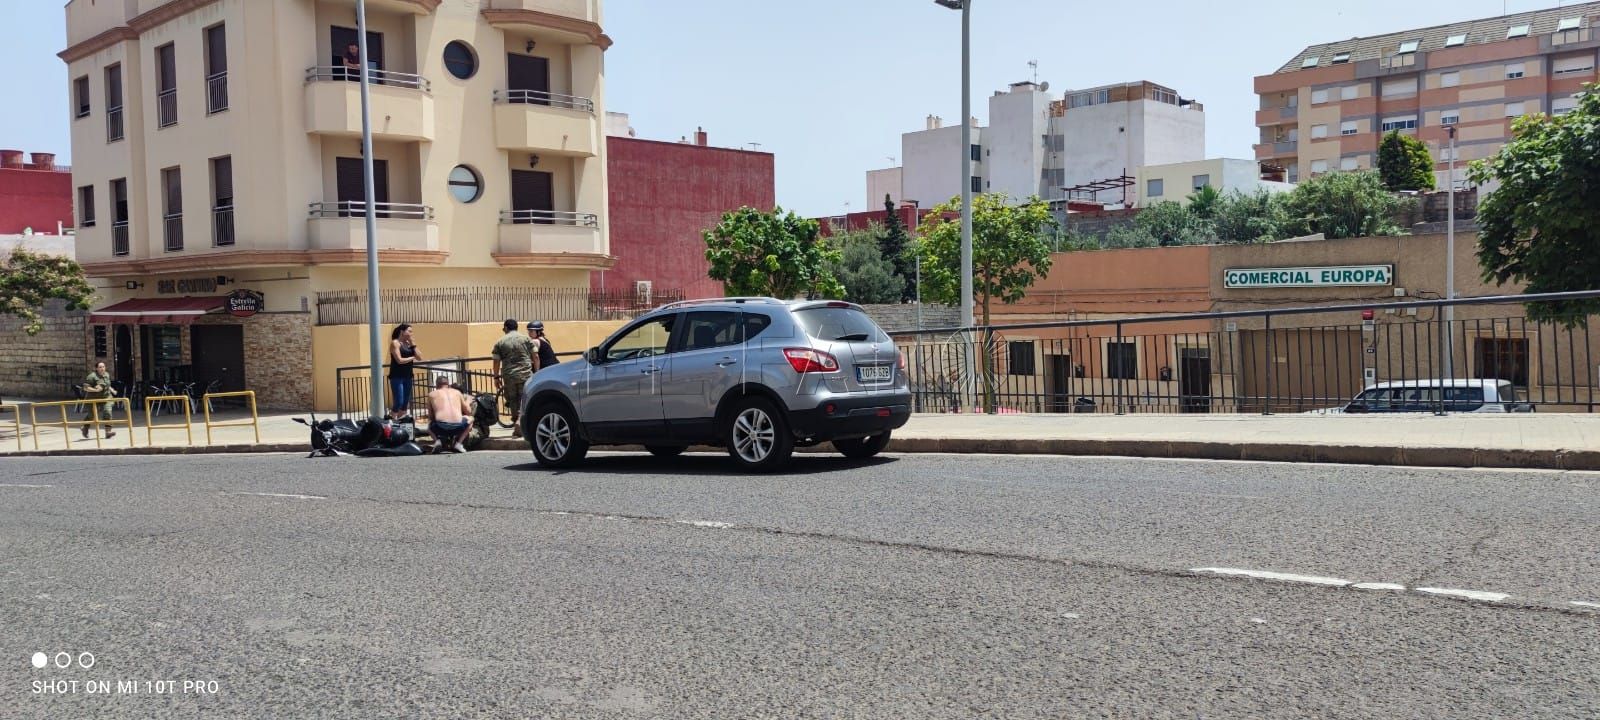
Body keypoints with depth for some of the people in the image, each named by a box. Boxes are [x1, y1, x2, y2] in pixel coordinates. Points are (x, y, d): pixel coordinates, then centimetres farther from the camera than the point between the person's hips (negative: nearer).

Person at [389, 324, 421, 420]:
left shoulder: (408, 343, 11)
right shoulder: (395, 343, -8)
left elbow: (419, 358, 5)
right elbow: (400, 360, -16)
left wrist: (412, 344, 0)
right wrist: (412, 358, -2)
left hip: (407, 376, 7)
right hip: (397, 377, -7)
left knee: (406, 402, 6)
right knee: (399, 402, -11)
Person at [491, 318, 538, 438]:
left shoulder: (500, 342, 6)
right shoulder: (526, 339, 5)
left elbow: (496, 362, 5)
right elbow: (535, 357, 2)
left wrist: (496, 377, 14)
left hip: (509, 376, 1)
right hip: (525, 375, -1)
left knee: (513, 400, 12)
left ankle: (516, 422, 13)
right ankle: (520, 420, -21)